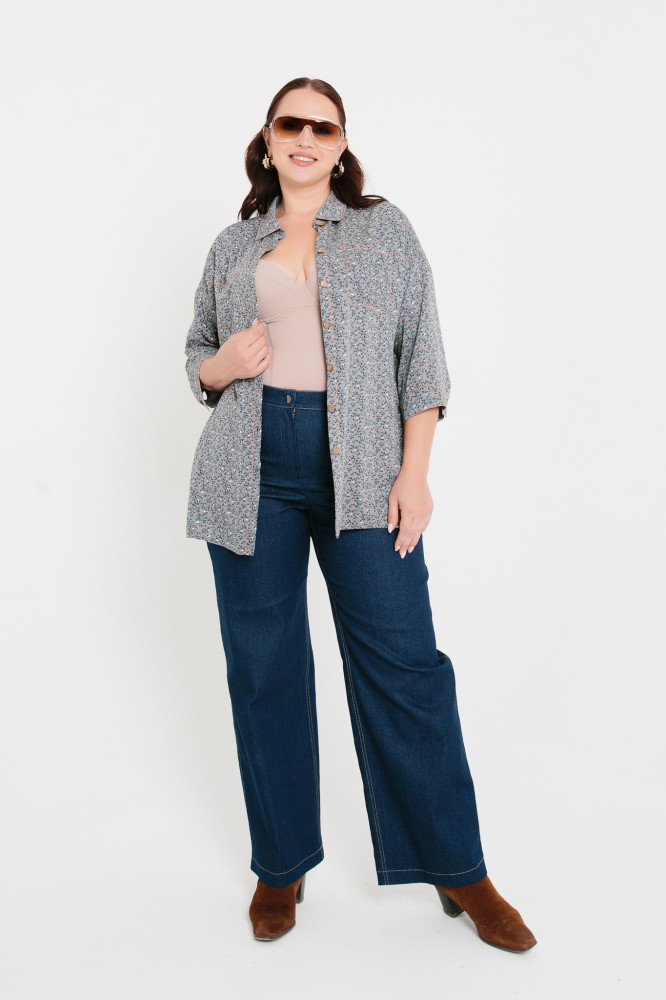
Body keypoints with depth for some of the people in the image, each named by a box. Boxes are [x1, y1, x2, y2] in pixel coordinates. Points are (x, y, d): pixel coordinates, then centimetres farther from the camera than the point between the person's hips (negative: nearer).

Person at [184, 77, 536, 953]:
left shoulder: (385, 229, 10)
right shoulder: (232, 245, 16)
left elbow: (421, 356, 4)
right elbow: (197, 354, 21)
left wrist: (415, 470, -6)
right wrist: (223, 364, -4)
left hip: (361, 467, -2)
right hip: (254, 470, 3)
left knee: (403, 662, -3)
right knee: (263, 666, 6)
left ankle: (457, 868, 14)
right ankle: (282, 864, 23)